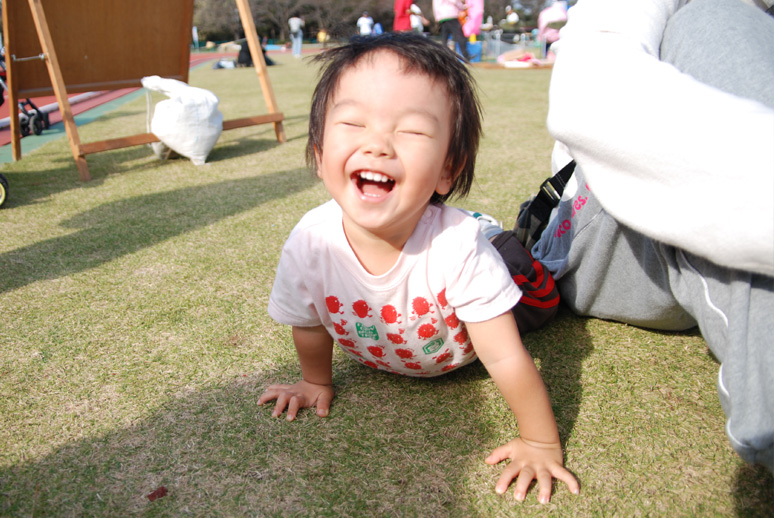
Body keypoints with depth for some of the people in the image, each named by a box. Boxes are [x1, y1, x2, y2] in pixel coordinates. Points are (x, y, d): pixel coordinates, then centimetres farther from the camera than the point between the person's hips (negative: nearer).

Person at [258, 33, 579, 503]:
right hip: (378, 360, 3)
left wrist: (542, 445, -24)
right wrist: (316, 383, 4)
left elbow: (505, 359, -31)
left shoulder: (459, 247, -42)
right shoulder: (309, 245, -33)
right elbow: (309, 326, -11)